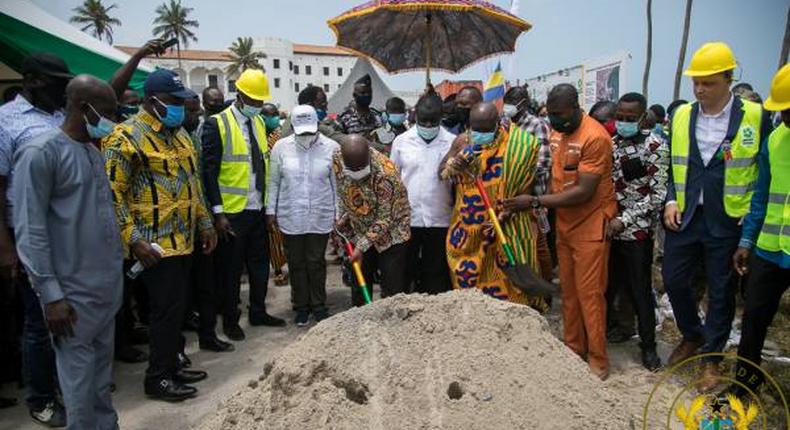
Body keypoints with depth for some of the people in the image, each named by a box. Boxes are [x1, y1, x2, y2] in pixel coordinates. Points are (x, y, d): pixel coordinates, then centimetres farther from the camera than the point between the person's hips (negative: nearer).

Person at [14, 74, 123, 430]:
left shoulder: (94, 152, 12)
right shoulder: (41, 153, -11)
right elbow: (30, 232, -14)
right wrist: (51, 295, -16)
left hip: (110, 284, 7)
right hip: (75, 290, -7)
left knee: (102, 373, 16)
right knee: (80, 380, 3)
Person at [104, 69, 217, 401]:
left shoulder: (179, 133, 14)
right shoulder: (127, 137, -13)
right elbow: (112, 193, -15)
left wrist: (205, 224, 17)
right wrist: (133, 239, -20)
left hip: (183, 239, 8)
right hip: (155, 244, -8)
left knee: (176, 308, 15)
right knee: (166, 310, -3)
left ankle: (171, 366, 29)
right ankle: (157, 378, 13)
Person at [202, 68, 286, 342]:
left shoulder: (259, 122, 10)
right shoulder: (217, 124, -11)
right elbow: (209, 172, -13)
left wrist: (269, 203, 12)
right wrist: (218, 213, -17)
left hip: (258, 209, 6)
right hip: (233, 212, -6)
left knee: (260, 263, 15)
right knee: (231, 268, 6)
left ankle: (258, 312, 31)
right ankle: (230, 320, 22)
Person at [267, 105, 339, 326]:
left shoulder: (332, 148, -4)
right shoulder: (281, 147, -2)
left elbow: (337, 184, 2)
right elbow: (274, 183, 5)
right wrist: (271, 211, 3)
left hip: (321, 217, -1)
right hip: (291, 217, 1)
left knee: (316, 262, 7)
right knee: (296, 263, 10)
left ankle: (319, 305, 24)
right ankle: (301, 306, 25)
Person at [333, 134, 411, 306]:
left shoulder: (385, 173, -30)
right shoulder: (337, 159, -13)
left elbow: (384, 218, -24)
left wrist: (362, 246, -24)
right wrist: (344, 215, -2)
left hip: (391, 235, -5)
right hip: (359, 234, 5)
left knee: (393, 292, -1)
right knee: (359, 286, 15)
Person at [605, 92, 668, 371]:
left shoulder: (656, 146, -8)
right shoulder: (610, 142, 6)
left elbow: (658, 194, -12)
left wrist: (624, 220, -17)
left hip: (637, 231, -4)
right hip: (607, 228, 4)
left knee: (640, 290, 7)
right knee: (606, 285, 13)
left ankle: (648, 345, 23)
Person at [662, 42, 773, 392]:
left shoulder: (754, 116, -5)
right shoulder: (681, 116, 4)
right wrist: (671, 200, 0)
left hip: (727, 221, -3)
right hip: (684, 217, 3)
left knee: (721, 292, 8)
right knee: (674, 281, 10)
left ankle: (711, 359, 25)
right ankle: (692, 336, 36)